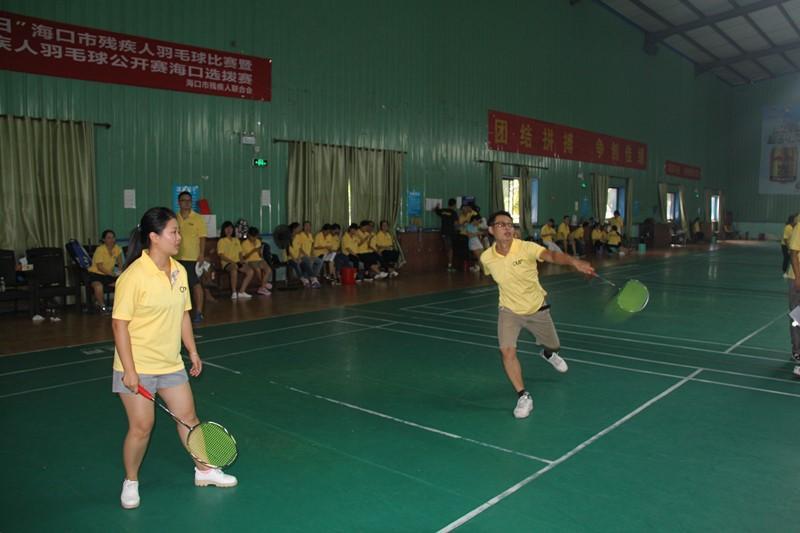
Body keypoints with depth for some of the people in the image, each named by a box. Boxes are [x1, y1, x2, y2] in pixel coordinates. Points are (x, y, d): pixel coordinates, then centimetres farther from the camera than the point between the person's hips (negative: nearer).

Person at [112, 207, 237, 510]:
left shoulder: (179, 271, 2)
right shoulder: (134, 276, -19)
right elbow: (119, 324, -18)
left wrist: (193, 351, 12)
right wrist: (129, 370, -19)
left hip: (171, 364, 6)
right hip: (137, 367, -6)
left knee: (188, 416, 14)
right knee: (141, 426, 1)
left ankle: (204, 471, 31)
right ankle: (130, 482, 26)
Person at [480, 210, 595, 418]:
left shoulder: (526, 248, -25)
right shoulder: (486, 258, -15)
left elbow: (552, 255, -44)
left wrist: (574, 262, -63)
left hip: (537, 309, 0)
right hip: (509, 311, 0)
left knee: (553, 346, 20)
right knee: (507, 351, -21)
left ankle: (548, 353, 60)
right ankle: (523, 396, -4)